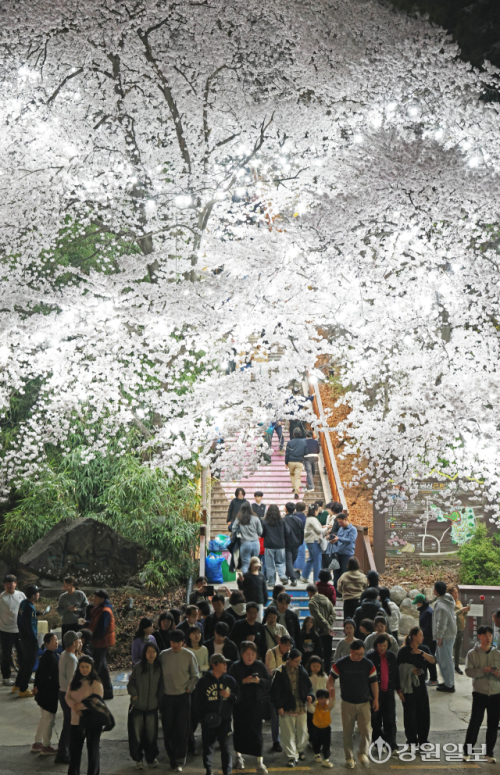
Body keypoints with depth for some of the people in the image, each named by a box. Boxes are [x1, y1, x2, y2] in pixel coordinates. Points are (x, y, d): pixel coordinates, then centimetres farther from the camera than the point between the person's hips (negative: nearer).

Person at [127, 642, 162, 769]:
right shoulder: (138, 666, -6)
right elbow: (131, 683, 0)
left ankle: (151, 758, 26)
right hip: (137, 706, -1)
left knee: (151, 734, 5)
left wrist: (159, 701, 4)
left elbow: (161, 687, 7)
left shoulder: (159, 668, -1)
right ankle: (138, 759, 22)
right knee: (136, 734, 5)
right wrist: (134, 694, -12)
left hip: (152, 707, 1)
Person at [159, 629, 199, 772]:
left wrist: (189, 689, -5)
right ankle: (172, 757, 20)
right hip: (167, 696, 2)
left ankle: (179, 761, 5)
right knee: (168, 729, 5)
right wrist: (161, 690, 2)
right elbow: (160, 674, 9)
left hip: (183, 696, -2)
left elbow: (195, 675, 5)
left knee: (182, 729, -3)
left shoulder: (189, 655, -3)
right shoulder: (164, 655, 1)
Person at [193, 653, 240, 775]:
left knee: (226, 747, 0)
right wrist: (202, 715, -7)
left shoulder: (230, 680, 5)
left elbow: (238, 698, 9)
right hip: (208, 720, -1)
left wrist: (229, 695, -12)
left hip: (225, 719, 1)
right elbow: (197, 701, 3)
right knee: (208, 746, 8)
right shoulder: (204, 681, -1)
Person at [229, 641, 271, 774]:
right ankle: (238, 756, 32)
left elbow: (268, 683, 3)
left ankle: (260, 762, 0)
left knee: (257, 731, -3)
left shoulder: (260, 666, 1)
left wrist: (259, 681, -16)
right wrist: (243, 681, -21)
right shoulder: (235, 667, -4)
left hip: (256, 703, 0)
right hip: (240, 703, 0)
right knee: (239, 729, 10)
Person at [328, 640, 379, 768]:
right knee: (347, 731, 7)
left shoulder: (368, 664, -4)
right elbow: (332, 677, 2)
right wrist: (331, 687, -18)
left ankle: (363, 754, 3)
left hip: (364, 703, 0)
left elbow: (374, 682, 3)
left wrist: (376, 699, 0)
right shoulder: (341, 664, -7)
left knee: (366, 729, -10)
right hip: (347, 703, 0)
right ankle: (349, 758, 18)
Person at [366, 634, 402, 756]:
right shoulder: (370, 657, -6)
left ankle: (392, 746, 3)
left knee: (390, 720, 0)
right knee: (376, 720, 7)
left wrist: (398, 690, 15)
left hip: (389, 692, 3)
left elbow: (396, 674, 15)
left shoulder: (392, 657, 7)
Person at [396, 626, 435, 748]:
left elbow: (432, 660, -5)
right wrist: (410, 670, -17)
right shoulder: (404, 650, -6)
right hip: (408, 686, -5)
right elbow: (398, 666, -5)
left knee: (423, 711, 7)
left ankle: (423, 739, 22)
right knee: (410, 712, 1)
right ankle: (412, 740, 13)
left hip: (421, 684, 5)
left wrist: (422, 653, -18)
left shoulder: (424, 648, 8)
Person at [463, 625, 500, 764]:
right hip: (479, 693, -2)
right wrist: (483, 671, -25)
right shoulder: (472, 653, -1)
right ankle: (467, 751, 9)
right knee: (475, 722, -3)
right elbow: (469, 671, -10)